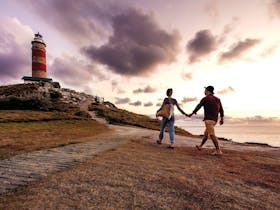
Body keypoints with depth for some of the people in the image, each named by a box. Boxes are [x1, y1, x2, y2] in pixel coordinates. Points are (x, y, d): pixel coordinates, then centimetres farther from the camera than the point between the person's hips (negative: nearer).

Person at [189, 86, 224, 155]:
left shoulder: (205, 99, -9)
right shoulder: (217, 99, 11)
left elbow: (198, 107, -2)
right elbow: (221, 109, 12)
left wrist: (192, 113, 11)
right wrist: (222, 119, 19)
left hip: (209, 119, -8)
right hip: (214, 120, 8)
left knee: (212, 135, -8)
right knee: (206, 133, 18)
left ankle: (218, 150, -9)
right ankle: (200, 146, 31)